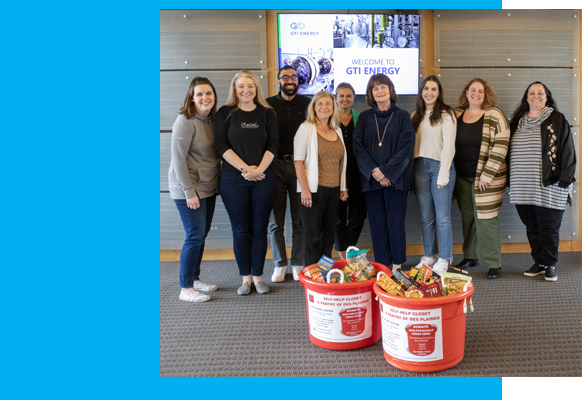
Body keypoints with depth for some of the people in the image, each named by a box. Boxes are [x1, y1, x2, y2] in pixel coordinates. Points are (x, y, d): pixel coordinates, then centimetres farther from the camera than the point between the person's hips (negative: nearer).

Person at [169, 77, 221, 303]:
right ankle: (186, 288, 7)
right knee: (195, 236, -5)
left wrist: (217, 183, 9)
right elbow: (178, 159, -17)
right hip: (188, 189, -7)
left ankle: (195, 279, 27)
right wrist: (189, 192, -18)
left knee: (202, 234, 13)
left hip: (208, 188, 8)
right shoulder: (185, 121, -14)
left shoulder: (212, 119, 9)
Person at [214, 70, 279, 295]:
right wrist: (245, 168, -13)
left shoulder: (267, 114, 8)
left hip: (263, 179, 1)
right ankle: (245, 278, 17)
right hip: (233, 180, -1)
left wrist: (258, 169, -12)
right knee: (241, 230, 4)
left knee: (259, 229, 5)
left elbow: (273, 145, 2)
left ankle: (258, 276, 18)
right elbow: (220, 144, -4)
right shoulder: (226, 113, 5)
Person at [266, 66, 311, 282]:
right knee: (275, 220, 5)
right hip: (275, 166, 0)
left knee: (300, 219, 5)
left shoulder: (307, 104, 7)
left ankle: (298, 264, 18)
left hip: (299, 166, 0)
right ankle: (280, 264, 18)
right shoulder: (268, 105, 6)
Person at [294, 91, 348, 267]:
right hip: (313, 190, -5)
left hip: (333, 190, 6)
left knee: (329, 234, 10)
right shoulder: (306, 128, -3)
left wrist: (343, 187, 15)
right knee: (313, 235, 0)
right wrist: (304, 189, -16)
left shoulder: (337, 130, 14)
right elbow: (298, 160, -9)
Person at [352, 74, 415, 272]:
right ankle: (381, 265, 14)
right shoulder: (365, 117, 9)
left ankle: (397, 264, 14)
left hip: (396, 178, -2)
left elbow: (406, 147, -4)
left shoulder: (402, 116, 3)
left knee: (395, 222, 1)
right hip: (371, 179, 2)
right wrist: (373, 171, -12)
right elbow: (358, 146, 0)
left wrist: (387, 172, -13)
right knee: (377, 223, 4)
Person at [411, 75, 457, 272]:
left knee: (443, 217, -2)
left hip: (440, 166, -5)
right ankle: (429, 256, 20)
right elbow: (411, 143, 11)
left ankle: (444, 259, 10)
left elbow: (449, 146, -8)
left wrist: (443, 174, -14)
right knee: (426, 217, 9)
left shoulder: (446, 114, -2)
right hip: (420, 167, 5)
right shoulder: (416, 115, 14)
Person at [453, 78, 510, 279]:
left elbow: (500, 148, -11)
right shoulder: (456, 115, 8)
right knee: (467, 216, 12)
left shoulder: (494, 115, -6)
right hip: (462, 177, 5)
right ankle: (470, 256, 26)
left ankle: (493, 263, 8)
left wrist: (487, 175, -15)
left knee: (486, 218, -3)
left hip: (486, 177, -4)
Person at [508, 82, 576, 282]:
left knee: (548, 228, 2)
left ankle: (550, 265, 16)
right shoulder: (518, 122, 13)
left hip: (548, 188, -4)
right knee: (532, 228, 10)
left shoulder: (557, 120, 1)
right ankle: (539, 262, 23)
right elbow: (510, 153, 16)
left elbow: (567, 151, -2)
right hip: (523, 188, 4)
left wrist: (565, 179, -9)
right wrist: (511, 182, 12)